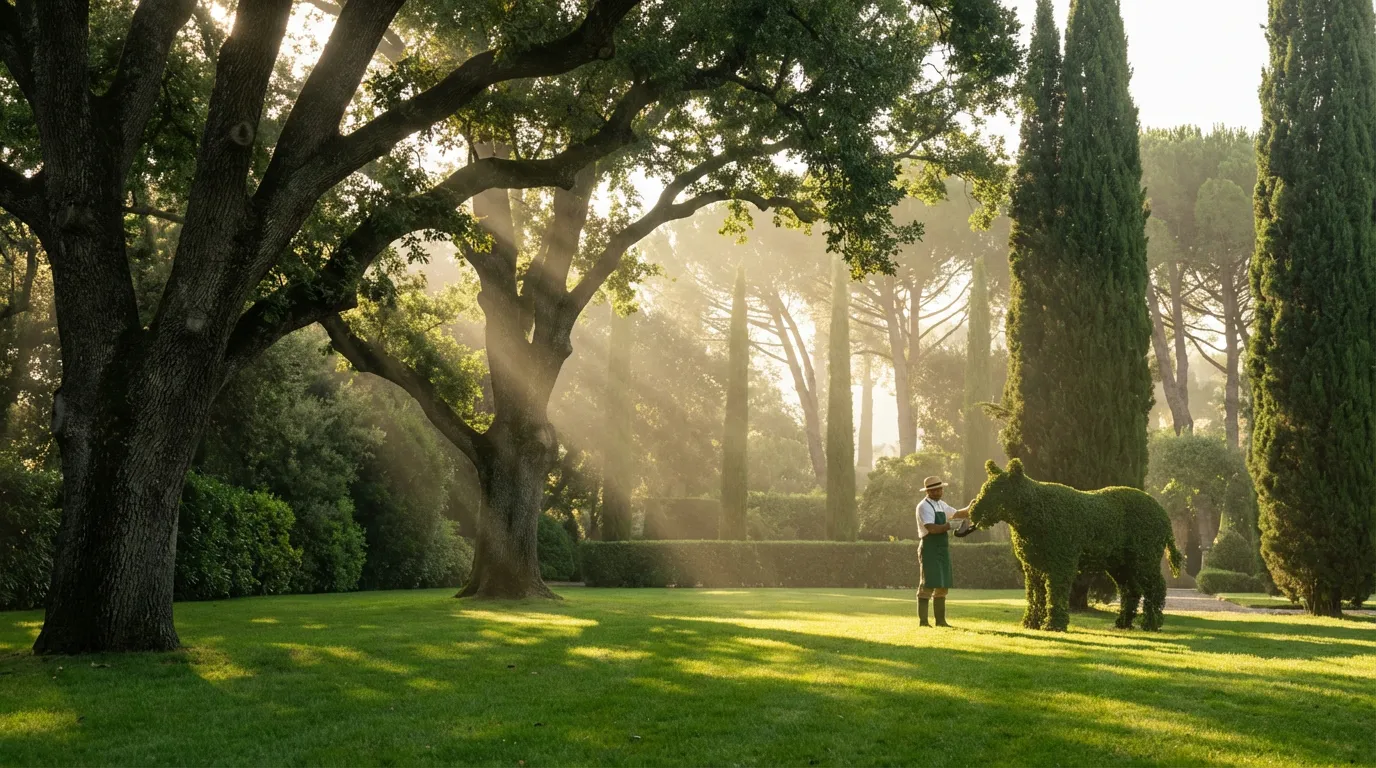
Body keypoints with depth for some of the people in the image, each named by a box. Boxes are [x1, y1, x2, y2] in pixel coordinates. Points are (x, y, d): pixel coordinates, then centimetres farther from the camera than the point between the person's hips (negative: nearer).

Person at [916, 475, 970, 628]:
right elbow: (932, 528, -22)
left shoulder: (941, 505, 16)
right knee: (928, 585, -7)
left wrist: (970, 508, 2)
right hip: (930, 549, -9)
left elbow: (958, 514, 21)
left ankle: (940, 620, 18)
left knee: (942, 586, 11)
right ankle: (923, 621, -1)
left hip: (942, 549, 9)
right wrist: (951, 525, -22)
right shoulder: (924, 506, -12)